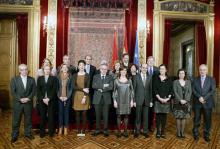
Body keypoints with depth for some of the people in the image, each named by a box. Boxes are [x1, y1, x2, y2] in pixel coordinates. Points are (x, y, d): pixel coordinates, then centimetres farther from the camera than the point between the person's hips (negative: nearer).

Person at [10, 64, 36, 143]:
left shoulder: (32, 79, 3)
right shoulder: (14, 79, 0)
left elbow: (33, 91, 1)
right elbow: (13, 92, -5)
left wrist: (28, 98, -13)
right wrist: (20, 99, -15)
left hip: (28, 103, 1)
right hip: (17, 103, -1)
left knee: (28, 119, 11)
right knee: (16, 120, 7)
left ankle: (28, 133, 26)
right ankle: (14, 135, 20)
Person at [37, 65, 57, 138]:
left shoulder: (53, 78, 5)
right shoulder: (40, 78, 10)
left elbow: (54, 90, -3)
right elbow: (38, 90, 4)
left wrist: (48, 99, -12)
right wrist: (43, 99, -8)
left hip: (51, 100, -1)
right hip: (42, 100, 1)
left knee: (51, 116, 0)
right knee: (42, 117, 3)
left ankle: (51, 132, 13)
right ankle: (42, 132, 15)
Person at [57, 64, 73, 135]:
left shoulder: (70, 77, 3)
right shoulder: (58, 77, 4)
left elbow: (71, 88, 0)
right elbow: (56, 88, 3)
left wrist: (67, 97, -9)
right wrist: (59, 96, -8)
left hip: (67, 98, 0)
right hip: (60, 98, 0)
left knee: (66, 112, 4)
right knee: (60, 112, 4)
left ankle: (65, 128, 13)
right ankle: (60, 128, 13)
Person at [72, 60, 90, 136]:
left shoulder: (87, 75, 2)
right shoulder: (75, 75, 6)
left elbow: (88, 87, -4)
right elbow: (74, 87, -3)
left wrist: (84, 97, -13)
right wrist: (83, 89, -14)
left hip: (85, 96, -1)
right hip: (77, 96, 1)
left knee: (84, 114, 1)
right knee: (77, 114, 4)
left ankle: (83, 130, 10)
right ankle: (78, 130, 13)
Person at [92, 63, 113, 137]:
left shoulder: (110, 77, 7)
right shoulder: (95, 76, 9)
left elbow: (111, 87, -7)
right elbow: (93, 86, -6)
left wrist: (101, 89, -11)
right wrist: (103, 86, -14)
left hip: (106, 99, 0)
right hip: (97, 98, 1)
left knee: (106, 116, 4)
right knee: (97, 116, 8)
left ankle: (106, 130, 16)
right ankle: (97, 130, 21)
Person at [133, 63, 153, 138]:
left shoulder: (149, 77, 7)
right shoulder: (136, 77, 0)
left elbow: (151, 90, 7)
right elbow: (134, 89, -2)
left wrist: (151, 101, 2)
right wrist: (134, 100, -6)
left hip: (147, 100, 2)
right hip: (138, 100, -2)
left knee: (146, 117, 8)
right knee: (138, 117, 5)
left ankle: (145, 131, 21)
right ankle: (137, 131, 17)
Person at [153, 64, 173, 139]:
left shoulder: (169, 80, 9)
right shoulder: (156, 79, 5)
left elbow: (171, 90, 5)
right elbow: (154, 89, -2)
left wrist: (168, 98, -10)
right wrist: (159, 98, -12)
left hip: (166, 101, 1)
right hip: (158, 100, -1)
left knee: (164, 116, 4)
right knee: (158, 116, 0)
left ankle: (163, 132, 13)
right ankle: (158, 132, 9)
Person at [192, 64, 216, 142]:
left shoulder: (211, 79, 4)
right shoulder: (195, 79, 8)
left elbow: (213, 91, -6)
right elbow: (193, 90, -1)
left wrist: (204, 98, -16)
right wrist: (199, 97, -17)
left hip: (207, 103, 0)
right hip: (197, 103, 1)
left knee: (207, 120, 6)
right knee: (196, 119, 7)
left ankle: (206, 135, 21)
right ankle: (196, 134, 21)